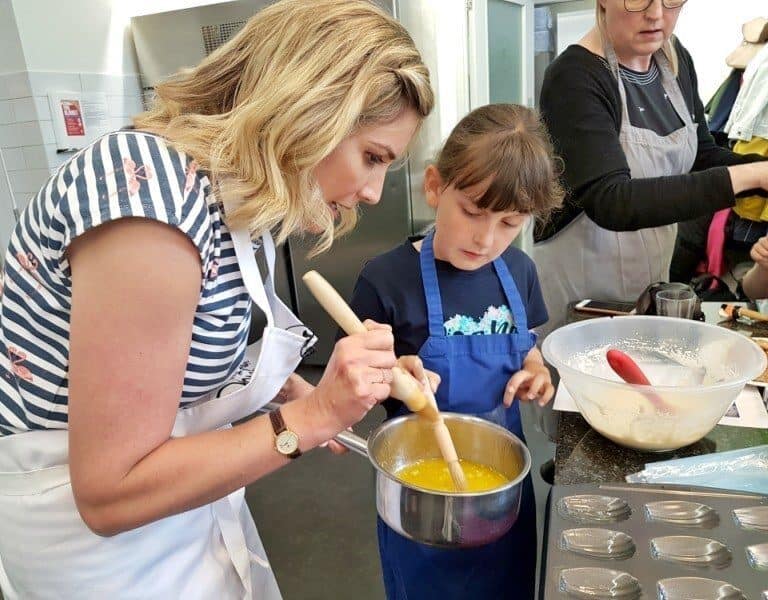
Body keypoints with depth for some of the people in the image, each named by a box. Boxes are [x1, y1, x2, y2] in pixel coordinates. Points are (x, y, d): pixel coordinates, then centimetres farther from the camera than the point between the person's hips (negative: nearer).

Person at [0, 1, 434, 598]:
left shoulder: (242, 199, -4)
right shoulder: (152, 191, -31)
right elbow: (111, 490, -26)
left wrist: (297, 392, -4)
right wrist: (309, 417, -26)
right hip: (90, 524, -7)